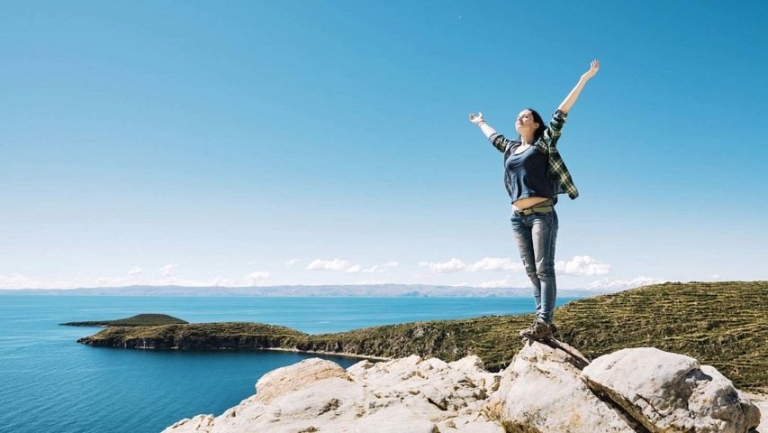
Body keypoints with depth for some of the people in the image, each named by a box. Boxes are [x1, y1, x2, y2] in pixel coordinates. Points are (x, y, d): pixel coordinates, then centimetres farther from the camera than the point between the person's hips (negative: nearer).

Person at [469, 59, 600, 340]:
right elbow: (493, 136, 39)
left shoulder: (543, 143, 5)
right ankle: (544, 321, 5)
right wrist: (480, 122, 57)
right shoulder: (510, 148, 19)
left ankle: (543, 322, -13)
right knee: (531, 271, 2)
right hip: (518, 217, 6)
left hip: (542, 213, -5)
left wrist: (584, 80, -5)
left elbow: (561, 113, 0)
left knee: (544, 268, -9)